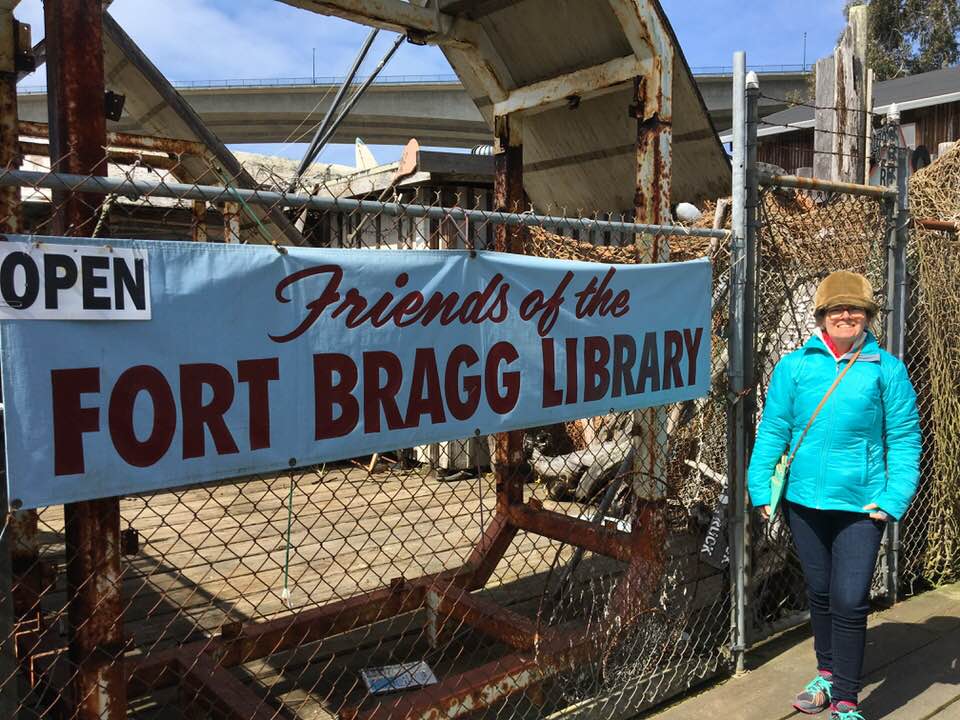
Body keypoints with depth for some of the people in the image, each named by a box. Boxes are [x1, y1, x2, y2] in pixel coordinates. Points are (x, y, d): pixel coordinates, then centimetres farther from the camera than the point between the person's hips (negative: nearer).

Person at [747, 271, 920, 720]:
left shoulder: (886, 370, -3)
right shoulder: (794, 366, -1)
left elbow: (904, 439, -3)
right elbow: (773, 431, 0)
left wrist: (894, 499, -11)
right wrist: (762, 489, -5)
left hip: (861, 504, -2)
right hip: (805, 500, 2)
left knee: (850, 602, -3)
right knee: (819, 594, 19)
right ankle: (827, 672, 41)